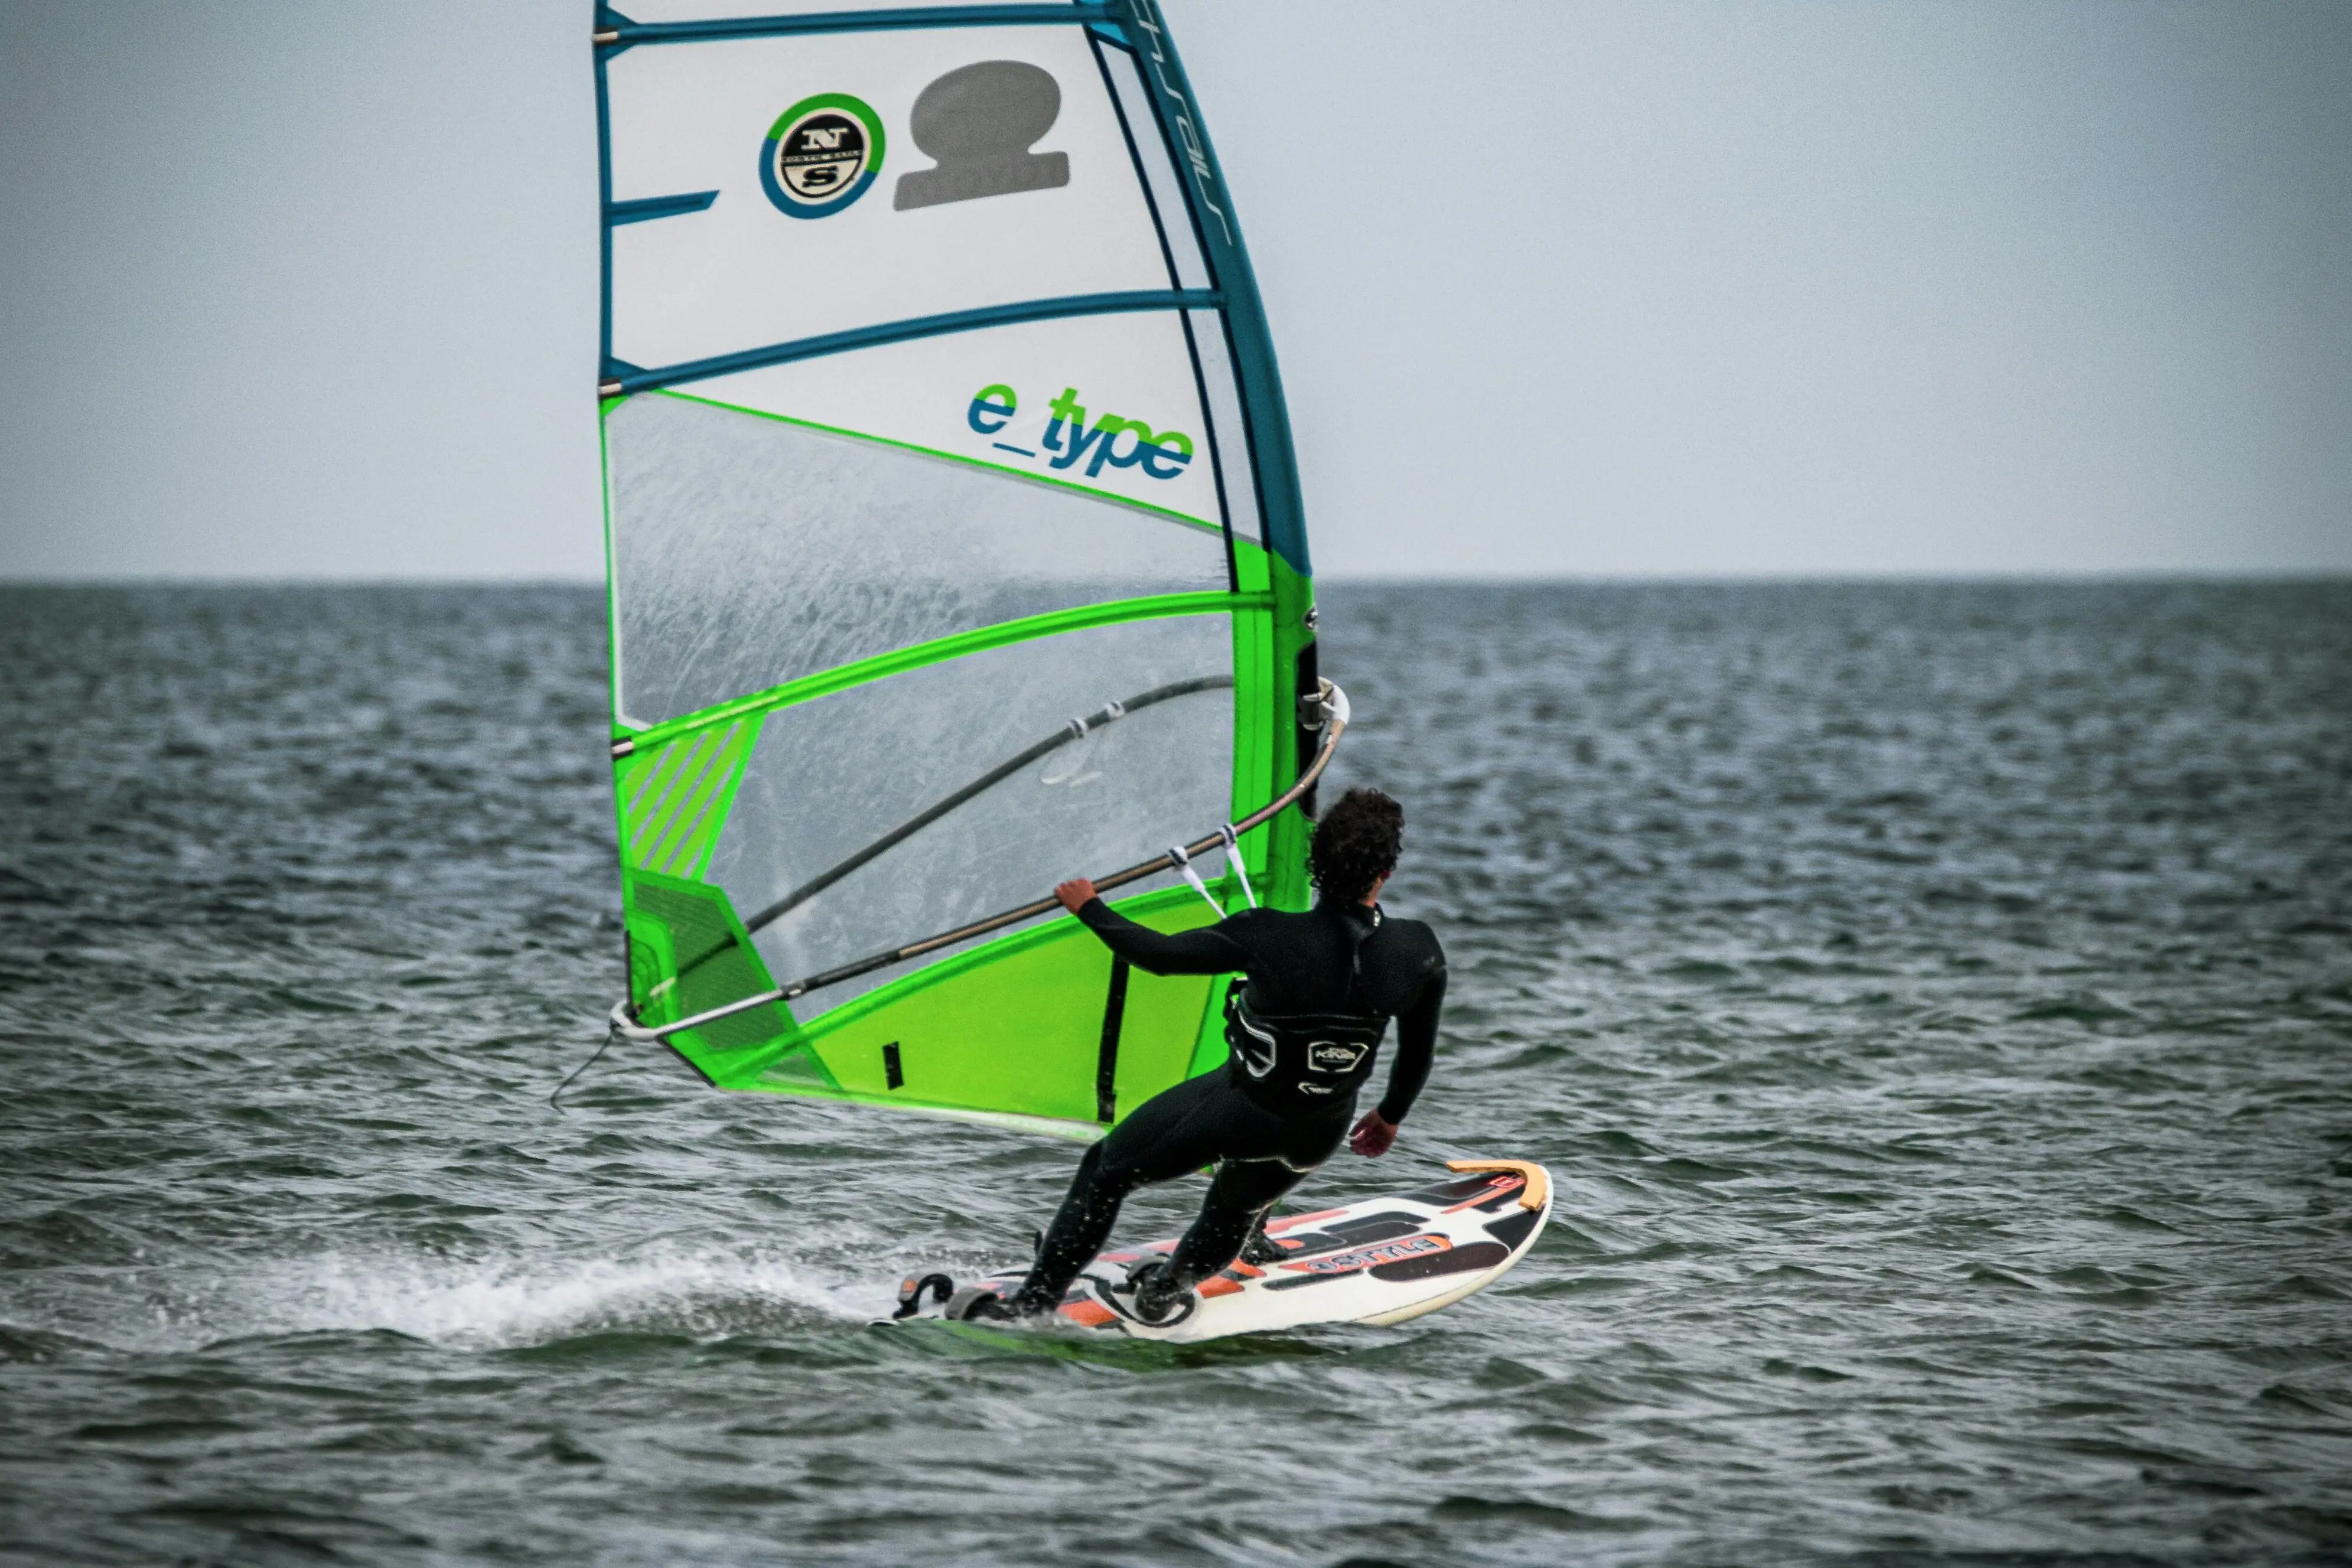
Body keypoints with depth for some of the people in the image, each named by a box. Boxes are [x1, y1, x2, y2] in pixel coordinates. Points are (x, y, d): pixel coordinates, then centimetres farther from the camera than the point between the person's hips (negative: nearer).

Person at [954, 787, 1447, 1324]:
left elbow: (1159, 955, -16)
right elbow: (1418, 1055, -2)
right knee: (1239, 1205, 37)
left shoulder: (1269, 938, -29)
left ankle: (1032, 1304, 22)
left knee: (1106, 1170, 18)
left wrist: (1089, 908, 3)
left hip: (1240, 1109, -3)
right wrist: (1390, 1116, 19)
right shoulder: (1420, 953, -19)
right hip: (1319, 1136, 3)